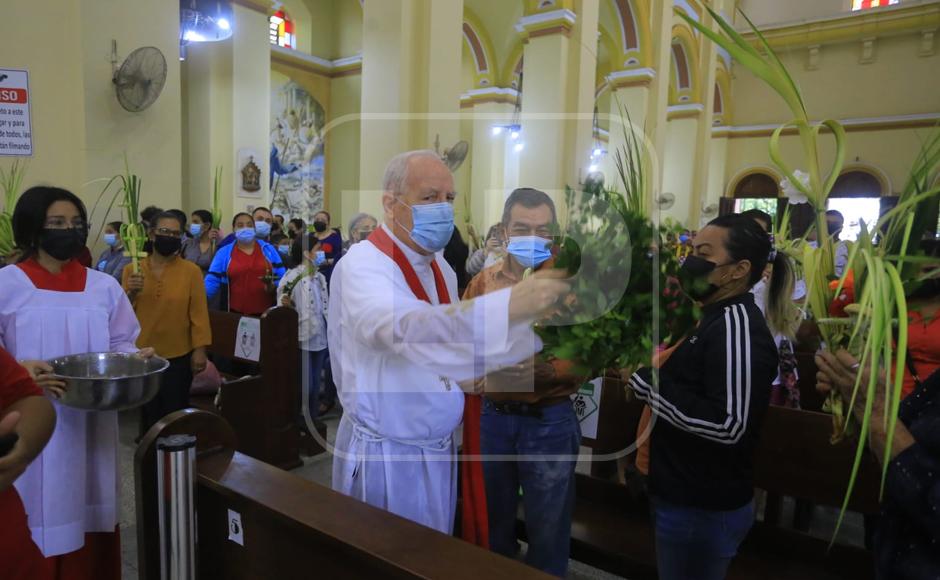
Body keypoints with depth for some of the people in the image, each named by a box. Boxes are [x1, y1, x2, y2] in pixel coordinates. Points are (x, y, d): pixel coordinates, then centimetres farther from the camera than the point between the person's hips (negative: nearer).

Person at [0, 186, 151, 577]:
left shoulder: (104, 287, 6)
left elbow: (120, 344, 9)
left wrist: (134, 358, -12)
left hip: (90, 426, 3)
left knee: (89, 517, 12)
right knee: (38, 525, 3)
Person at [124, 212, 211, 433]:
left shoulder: (191, 270, -6)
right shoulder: (133, 269, 1)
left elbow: (198, 313, -8)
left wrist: (199, 349, -11)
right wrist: (131, 293, -16)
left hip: (178, 356, -2)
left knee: (175, 412, 8)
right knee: (147, 412, 13)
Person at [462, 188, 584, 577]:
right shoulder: (483, 282, 2)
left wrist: (546, 371, -27)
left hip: (549, 421, -3)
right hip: (491, 416, 4)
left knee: (547, 529, 15)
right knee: (493, 519, 23)